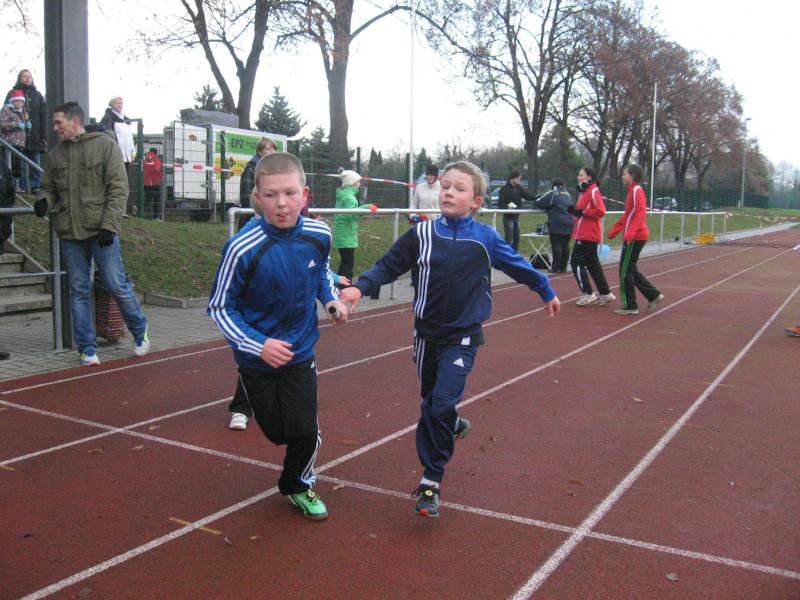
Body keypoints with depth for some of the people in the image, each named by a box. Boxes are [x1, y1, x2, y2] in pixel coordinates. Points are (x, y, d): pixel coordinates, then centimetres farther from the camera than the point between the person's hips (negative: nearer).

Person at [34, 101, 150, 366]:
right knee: (79, 291, 6)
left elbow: (118, 189, -7)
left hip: (101, 231, -4)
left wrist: (109, 225, -14)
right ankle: (87, 348, 14)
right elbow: (49, 188, 18)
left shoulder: (105, 145, -2)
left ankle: (140, 331, 22)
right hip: (70, 234, 4)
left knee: (116, 285, -1)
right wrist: (44, 201, -6)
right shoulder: (54, 155, 10)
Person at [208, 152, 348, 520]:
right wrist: (258, 345, -25)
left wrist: (331, 299, -6)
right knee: (277, 432, 13)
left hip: (300, 351, 2)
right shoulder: (242, 249, -26)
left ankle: (298, 485, 31)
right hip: (256, 356, -2)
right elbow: (219, 308, -14)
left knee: (305, 430, -1)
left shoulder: (319, 235, -13)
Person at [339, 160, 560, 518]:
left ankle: (431, 480, 0)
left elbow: (518, 266, 9)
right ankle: (454, 426, 48)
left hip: (462, 338, -3)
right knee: (431, 404, 16)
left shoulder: (485, 238, -6)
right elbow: (388, 265, 1)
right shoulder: (422, 234, -5)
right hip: (427, 334, 3)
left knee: (441, 405, -14)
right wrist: (361, 287, -15)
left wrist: (546, 291, 22)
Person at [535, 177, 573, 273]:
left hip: (557, 224, -6)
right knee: (565, 245, 9)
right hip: (569, 224, 6)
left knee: (556, 246, -3)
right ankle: (563, 267, 12)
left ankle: (556, 268, -3)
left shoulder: (553, 193, -5)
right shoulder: (568, 194, 17)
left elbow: (539, 203, -6)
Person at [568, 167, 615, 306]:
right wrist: (574, 211, 3)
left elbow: (600, 211, -21)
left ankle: (588, 294, -3)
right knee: (592, 264, 11)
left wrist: (582, 212, -19)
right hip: (585, 234, 10)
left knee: (576, 262, -7)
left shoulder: (593, 191, -12)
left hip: (587, 235, -10)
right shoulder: (585, 192, 17)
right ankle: (605, 293, 16)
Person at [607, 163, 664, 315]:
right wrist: (614, 230, 24)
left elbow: (641, 214, -22)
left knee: (625, 270, -3)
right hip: (634, 236, 9)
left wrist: (630, 233, -32)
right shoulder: (632, 191, 15)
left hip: (635, 237, -9)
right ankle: (653, 295, 17)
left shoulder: (637, 191, -12)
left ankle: (629, 306, 4)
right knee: (630, 269, 14)